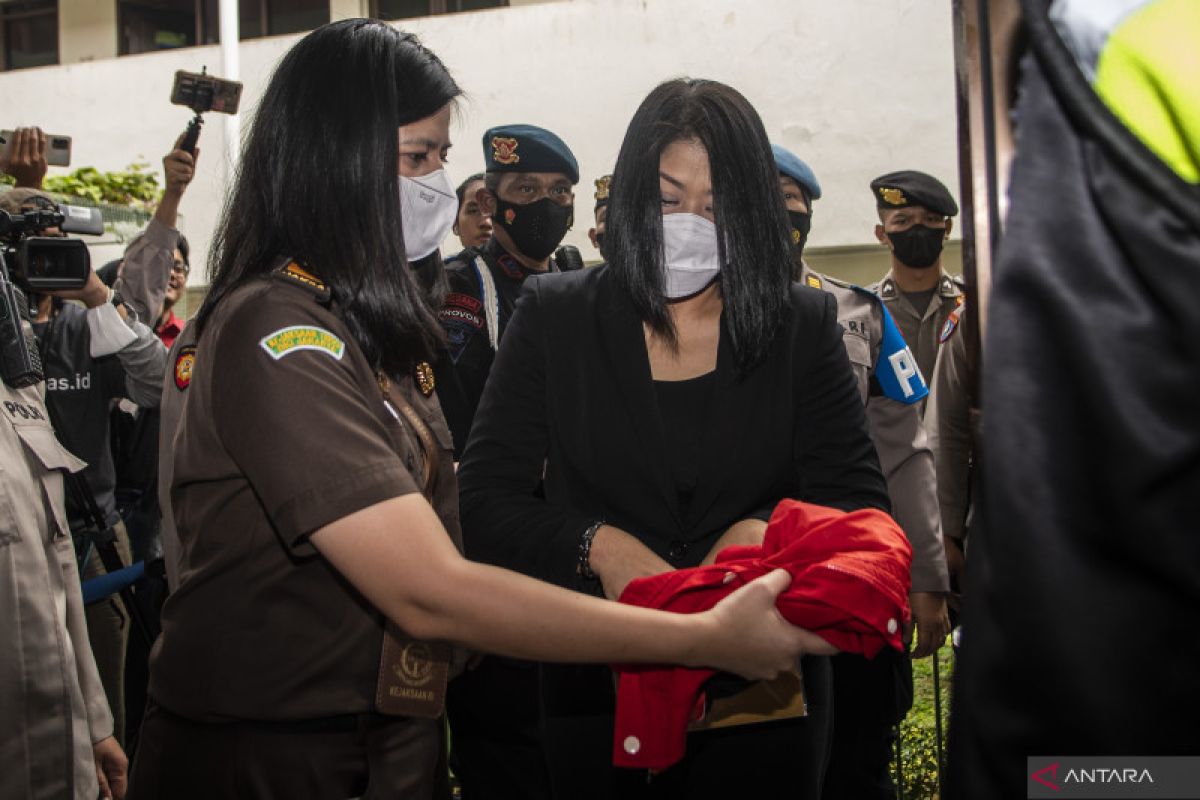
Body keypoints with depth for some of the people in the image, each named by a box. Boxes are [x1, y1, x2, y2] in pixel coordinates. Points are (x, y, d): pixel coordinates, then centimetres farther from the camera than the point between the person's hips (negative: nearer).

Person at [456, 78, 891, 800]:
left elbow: (861, 503, -2)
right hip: (596, 690, 0)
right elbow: (485, 501, -4)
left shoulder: (804, 327, 0)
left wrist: (766, 534, -23)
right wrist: (599, 546, -21)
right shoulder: (554, 318, -1)